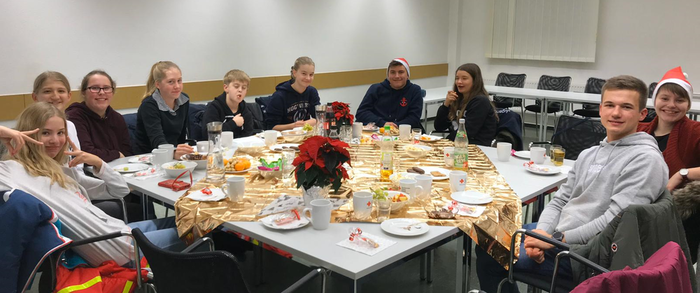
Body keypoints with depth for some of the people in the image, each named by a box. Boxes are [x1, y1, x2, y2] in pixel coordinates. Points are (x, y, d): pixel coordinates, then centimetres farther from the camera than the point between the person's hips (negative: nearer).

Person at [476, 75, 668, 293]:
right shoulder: (589, 154, 12)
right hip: (555, 234, 8)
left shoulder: (645, 159, -14)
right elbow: (560, 201, 11)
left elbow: (616, 221, -22)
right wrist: (541, 232, -9)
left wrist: (556, 239, -19)